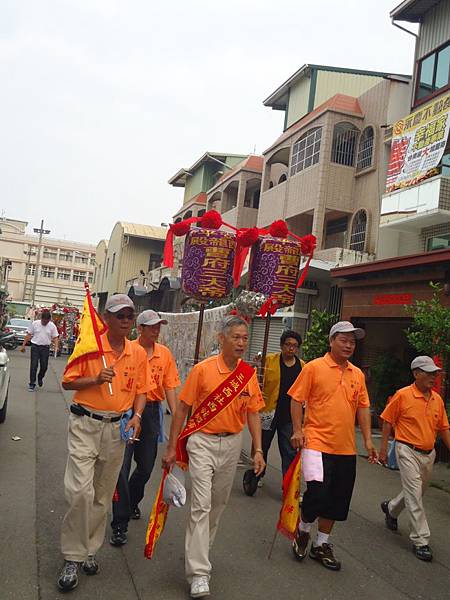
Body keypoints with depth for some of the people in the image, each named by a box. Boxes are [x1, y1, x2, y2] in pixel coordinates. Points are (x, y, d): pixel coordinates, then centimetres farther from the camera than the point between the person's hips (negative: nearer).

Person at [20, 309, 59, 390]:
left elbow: (55, 337, 2)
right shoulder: (34, 324, -3)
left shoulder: (52, 326, -1)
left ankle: (40, 377, 35)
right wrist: (23, 345, 2)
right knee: (33, 365, -2)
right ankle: (32, 384, 6)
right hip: (35, 346, -1)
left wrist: (56, 346, -14)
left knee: (44, 366, 5)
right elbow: (28, 335, 3)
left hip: (45, 348, 1)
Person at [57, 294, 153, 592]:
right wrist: (96, 380, -20)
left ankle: (90, 549, 31)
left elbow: (141, 390, 9)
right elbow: (68, 382, -4)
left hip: (118, 428, 3)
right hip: (85, 424, -3)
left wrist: (136, 416, -7)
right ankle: (73, 557, 8)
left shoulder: (139, 353, 2)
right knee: (80, 491, -10)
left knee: (103, 495, 13)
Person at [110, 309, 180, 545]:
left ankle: (132, 502, 44)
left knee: (146, 467, 16)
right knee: (122, 467, -3)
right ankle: (119, 525, 9)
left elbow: (170, 386, 5)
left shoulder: (165, 353, 2)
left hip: (152, 412, 4)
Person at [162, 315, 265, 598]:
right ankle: (199, 573, -1)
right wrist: (172, 447, -5)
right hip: (203, 442, -4)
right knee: (201, 504, -9)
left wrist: (258, 450, 0)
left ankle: (201, 547, 40)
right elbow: (183, 408, -6)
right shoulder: (203, 369, -11)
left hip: (232, 443, 4)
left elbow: (253, 413, 6)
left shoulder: (249, 374, 0)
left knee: (218, 503, 18)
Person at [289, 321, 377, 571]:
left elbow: (363, 407, 13)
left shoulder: (357, 374, 9)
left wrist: (368, 440, 6)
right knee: (317, 491, -13)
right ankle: (303, 531, 18)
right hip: (317, 442, -5)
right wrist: (297, 430, -9)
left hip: (346, 448, 5)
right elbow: (296, 399, -3)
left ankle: (321, 545, 30)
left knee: (338, 499, 11)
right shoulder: (314, 367, -6)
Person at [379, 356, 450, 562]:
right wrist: (383, 448, -4)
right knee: (414, 495, -7)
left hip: (429, 454, 6)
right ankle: (420, 541, 4)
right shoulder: (403, 395, -12)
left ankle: (390, 508, 46)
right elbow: (388, 421, -4)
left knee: (417, 492, 20)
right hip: (408, 452, -6)